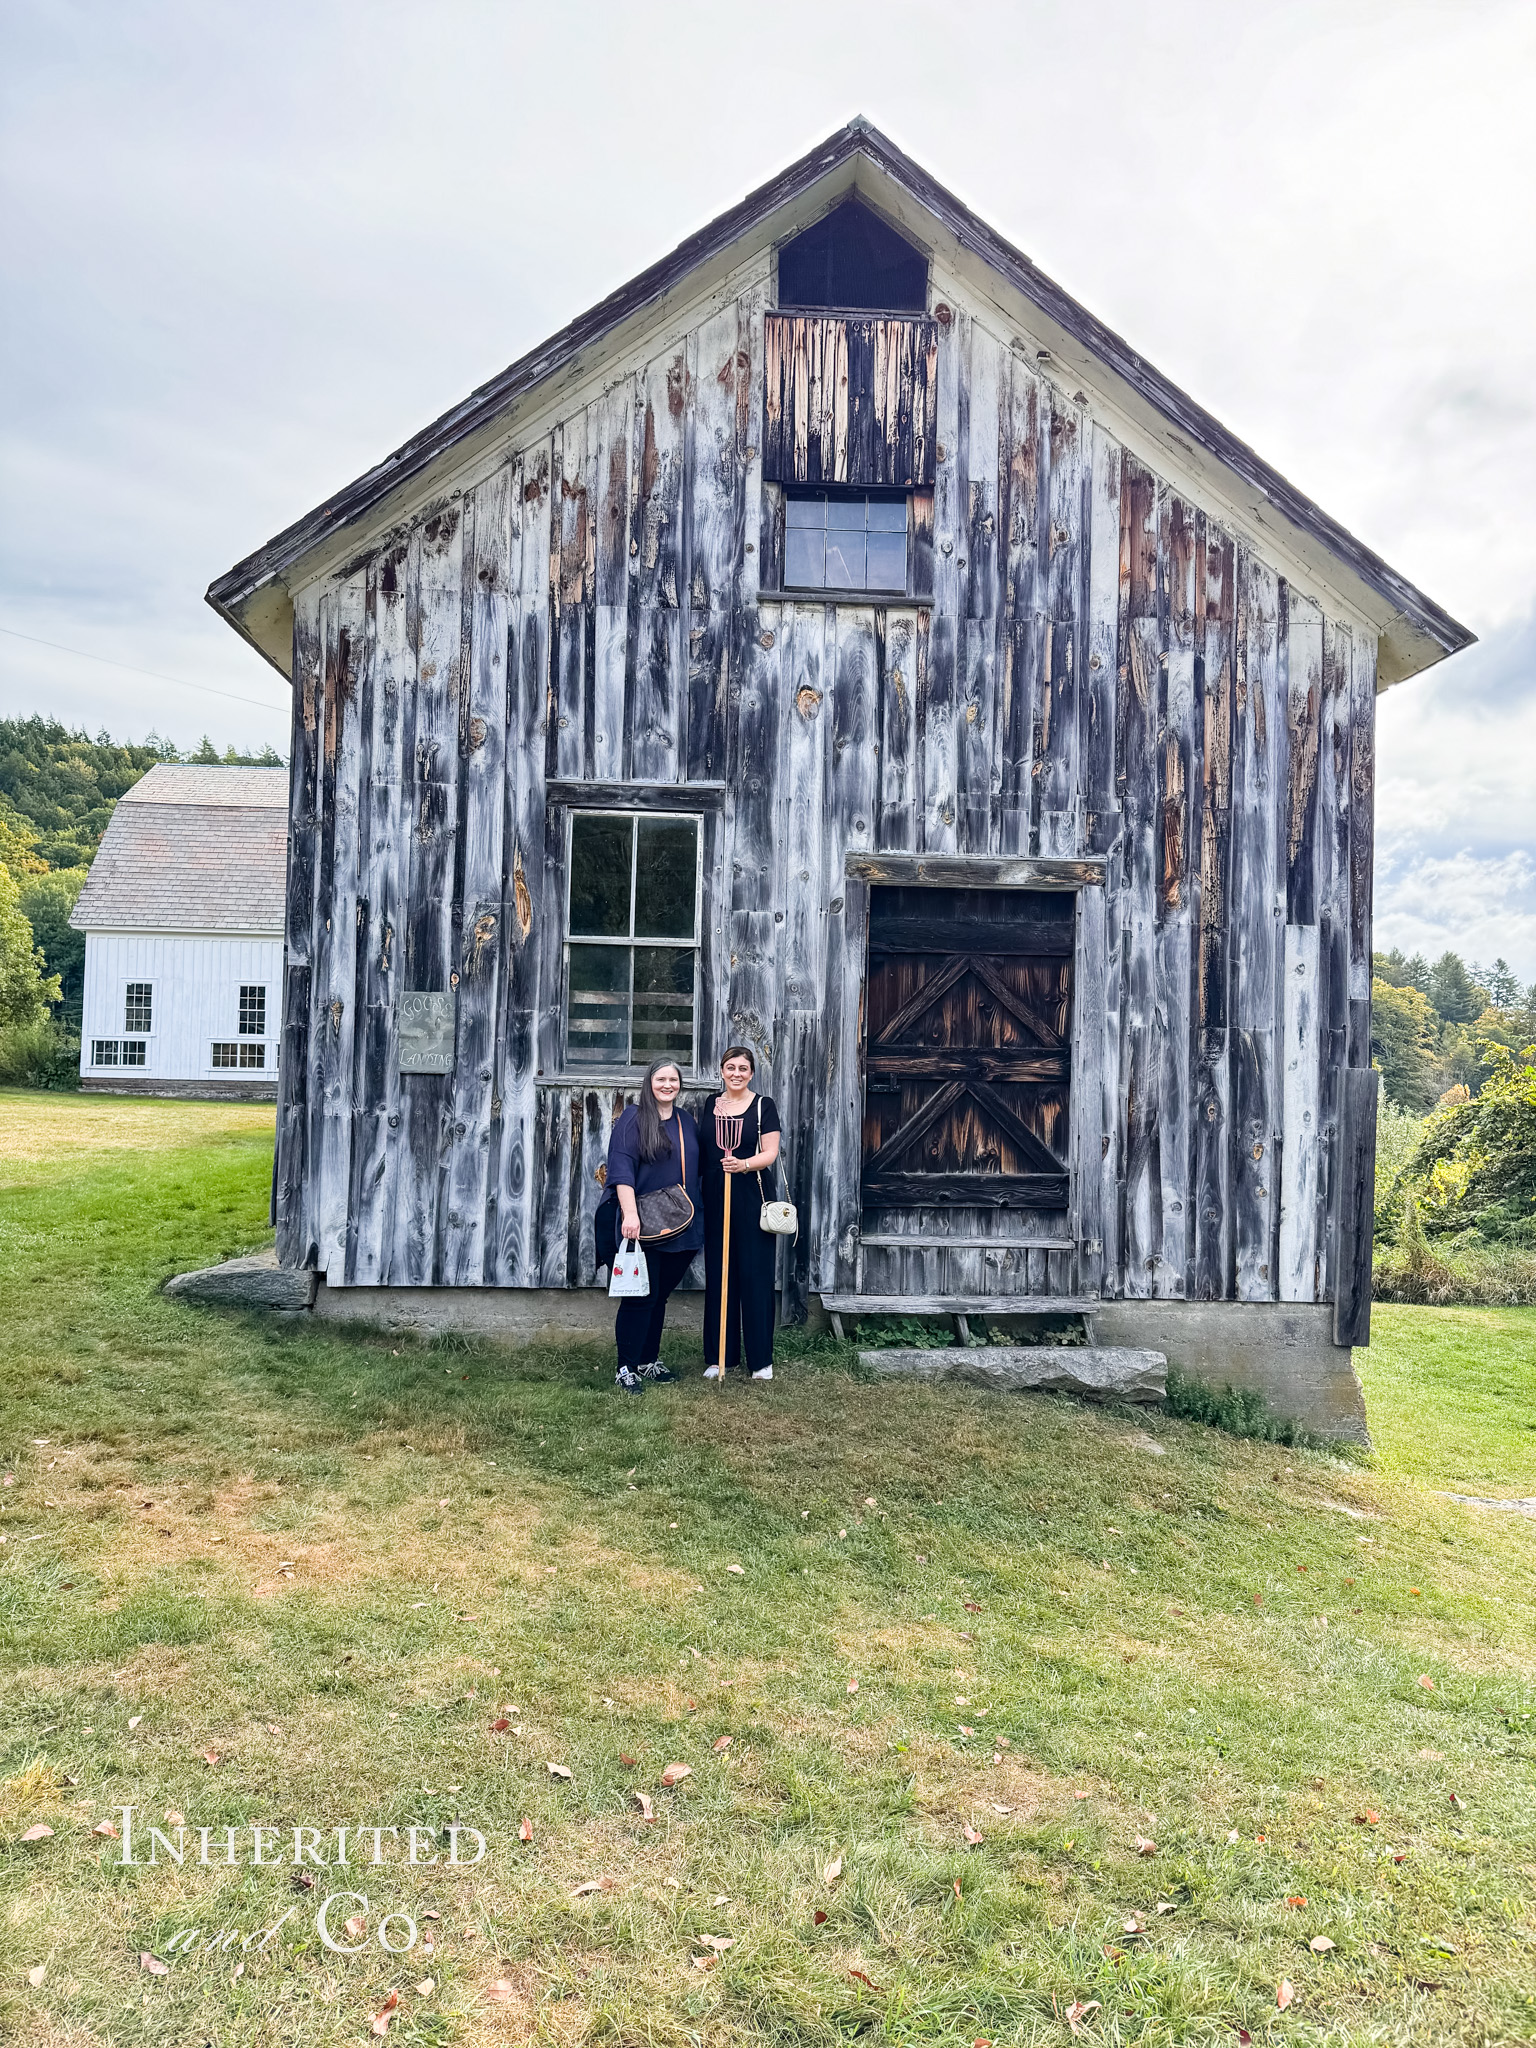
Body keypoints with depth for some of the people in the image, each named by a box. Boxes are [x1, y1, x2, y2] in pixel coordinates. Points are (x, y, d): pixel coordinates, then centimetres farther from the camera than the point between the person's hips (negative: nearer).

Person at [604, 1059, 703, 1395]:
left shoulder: (686, 1121, 15)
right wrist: (630, 1214, -24)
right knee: (641, 1296, -4)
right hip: (644, 1227, -6)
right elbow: (621, 1167, -14)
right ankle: (626, 1369, 5)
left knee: (659, 1295, 14)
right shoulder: (633, 1118, -5)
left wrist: (697, 1216, 18)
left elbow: (698, 1166, 22)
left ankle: (649, 1361, 25)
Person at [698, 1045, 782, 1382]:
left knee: (755, 1275, -2)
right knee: (718, 1276, 6)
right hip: (715, 1199, 4)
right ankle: (720, 1355, 15)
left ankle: (761, 1358, 7)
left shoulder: (763, 1105, 0)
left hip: (752, 1199, -4)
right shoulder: (711, 1105, 12)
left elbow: (769, 1153, -6)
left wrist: (743, 1164, -25)